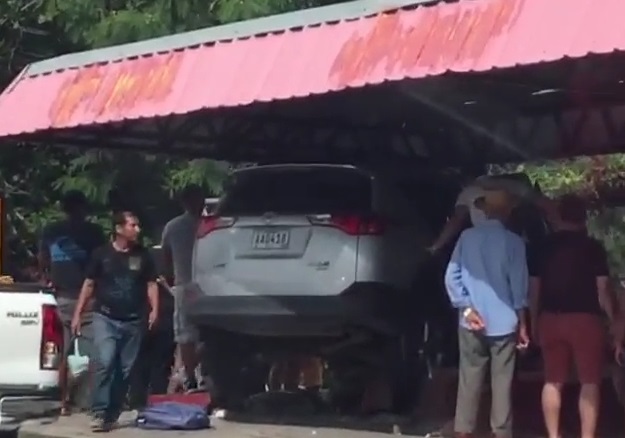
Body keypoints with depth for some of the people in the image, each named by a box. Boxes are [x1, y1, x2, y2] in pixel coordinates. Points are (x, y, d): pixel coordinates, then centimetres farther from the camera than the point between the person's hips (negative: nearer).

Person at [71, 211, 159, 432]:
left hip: (133, 321, 3)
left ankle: (112, 414, 15)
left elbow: (151, 284, 9)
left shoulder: (143, 255, 6)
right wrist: (78, 314, 3)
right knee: (104, 362, -18)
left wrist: (154, 309, -8)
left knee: (125, 369, 5)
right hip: (105, 318, -3)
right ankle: (99, 413, -15)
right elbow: (89, 284, 6)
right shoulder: (101, 253, 1)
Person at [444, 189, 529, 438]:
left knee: (469, 380, 8)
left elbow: (451, 277, -4)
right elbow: (518, 286, -5)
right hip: (504, 322, -2)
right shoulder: (513, 242, -6)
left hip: (472, 323, 2)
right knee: (501, 382, 3)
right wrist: (522, 323, 2)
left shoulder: (467, 237, 0)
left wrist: (466, 308, -3)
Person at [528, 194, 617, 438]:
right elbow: (602, 290, -7)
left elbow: (534, 289, 6)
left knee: (553, 381, 9)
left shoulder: (543, 248, 5)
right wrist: (615, 322, 2)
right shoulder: (593, 247, -5)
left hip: (551, 319, 4)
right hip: (585, 319, -3)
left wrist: (534, 323, 15)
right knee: (590, 382, 2)